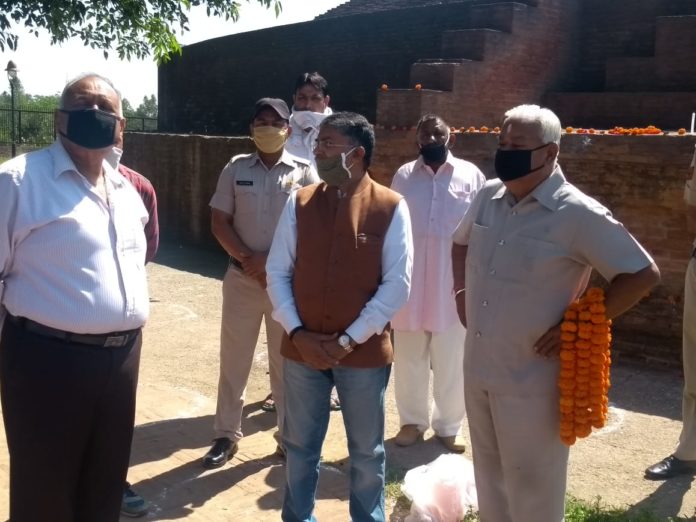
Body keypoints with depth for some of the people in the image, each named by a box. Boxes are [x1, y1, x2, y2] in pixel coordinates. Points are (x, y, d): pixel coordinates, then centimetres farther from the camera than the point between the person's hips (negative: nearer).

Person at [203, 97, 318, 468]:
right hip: (242, 277, 2)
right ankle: (227, 435, 22)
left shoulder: (304, 172, -1)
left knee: (286, 361, 9)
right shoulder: (236, 169, 4)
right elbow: (219, 221, 1)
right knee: (233, 358, 9)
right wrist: (248, 259, -12)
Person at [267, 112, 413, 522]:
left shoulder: (391, 208, -8)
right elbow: (277, 272, 2)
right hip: (302, 349, 3)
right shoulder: (299, 203, 1)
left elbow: (397, 284, -10)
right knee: (300, 445, 17)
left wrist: (350, 339, -13)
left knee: (367, 452, 14)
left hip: (365, 352, -2)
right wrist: (296, 332, -9)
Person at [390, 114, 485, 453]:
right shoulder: (403, 176, 7)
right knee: (409, 358, 11)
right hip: (409, 282, 2)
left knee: (451, 361, 7)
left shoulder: (471, 175, 1)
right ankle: (412, 421, 27)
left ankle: (448, 427, 23)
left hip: (453, 284, -2)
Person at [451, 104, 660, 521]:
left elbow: (643, 274, -14)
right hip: (477, 368, 6)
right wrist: (462, 292, 9)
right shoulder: (488, 196, 3)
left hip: (532, 378, -6)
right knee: (489, 478, 22)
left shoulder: (578, 214, -17)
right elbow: (462, 244, 23)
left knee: (532, 488, 9)